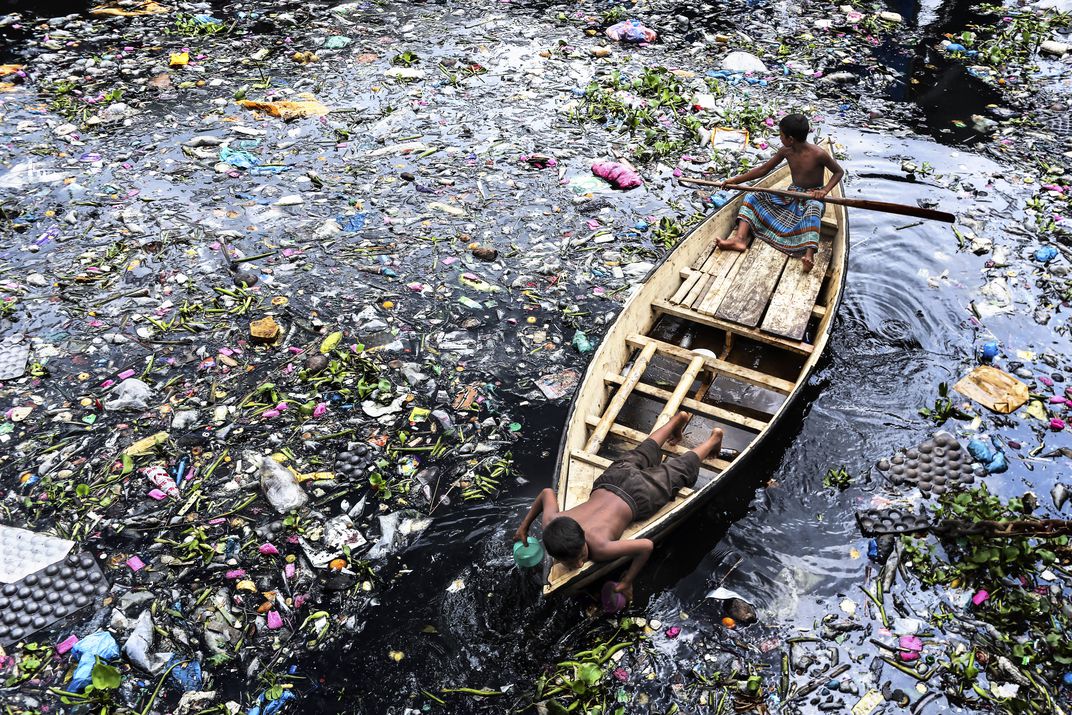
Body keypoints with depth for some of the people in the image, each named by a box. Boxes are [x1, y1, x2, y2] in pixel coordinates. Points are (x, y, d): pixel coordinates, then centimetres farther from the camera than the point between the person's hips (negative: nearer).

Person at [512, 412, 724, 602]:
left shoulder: (600, 549, -42)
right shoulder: (550, 524, -30)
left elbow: (647, 545, -36)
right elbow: (547, 492, -12)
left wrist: (627, 581, -29)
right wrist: (525, 525, -8)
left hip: (635, 498, -5)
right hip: (609, 479, 5)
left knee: (681, 470, 23)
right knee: (639, 457, 35)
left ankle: (713, 439, 48)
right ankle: (678, 419, 59)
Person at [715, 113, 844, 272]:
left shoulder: (817, 154, -19)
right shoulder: (785, 151, -3)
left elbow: (839, 172, -6)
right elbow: (763, 170, 6)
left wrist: (825, 190, -24)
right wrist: (736, 180, 4)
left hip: (813, 196, -6)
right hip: (792, 194, 6)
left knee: (813, 207, -45)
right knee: (751, 197, -8)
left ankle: (809, 255, -62)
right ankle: (740, 239, -33)